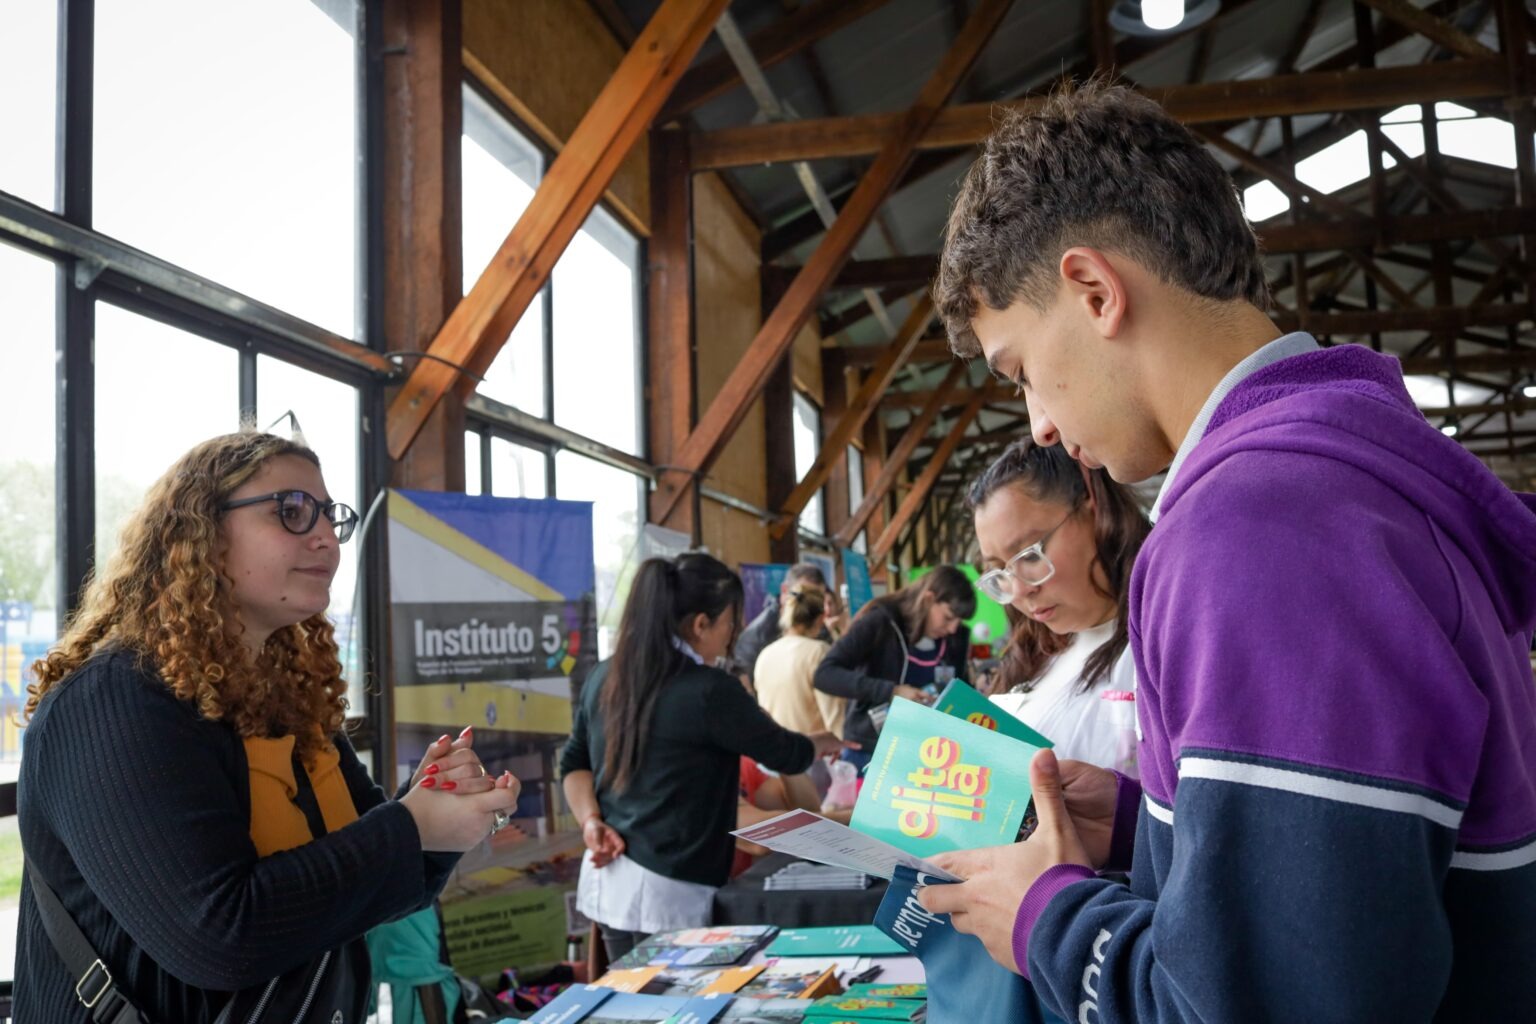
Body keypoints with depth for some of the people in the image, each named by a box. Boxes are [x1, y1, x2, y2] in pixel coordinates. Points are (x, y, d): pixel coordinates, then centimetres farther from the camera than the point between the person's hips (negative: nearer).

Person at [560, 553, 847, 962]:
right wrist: (824, 743, 16)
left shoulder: (605, 677, 5)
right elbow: (787, 755, -3)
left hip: (607, 879, 8)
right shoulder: (708, 691, -17)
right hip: (667, 890, -8)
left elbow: (574, 762, 14)